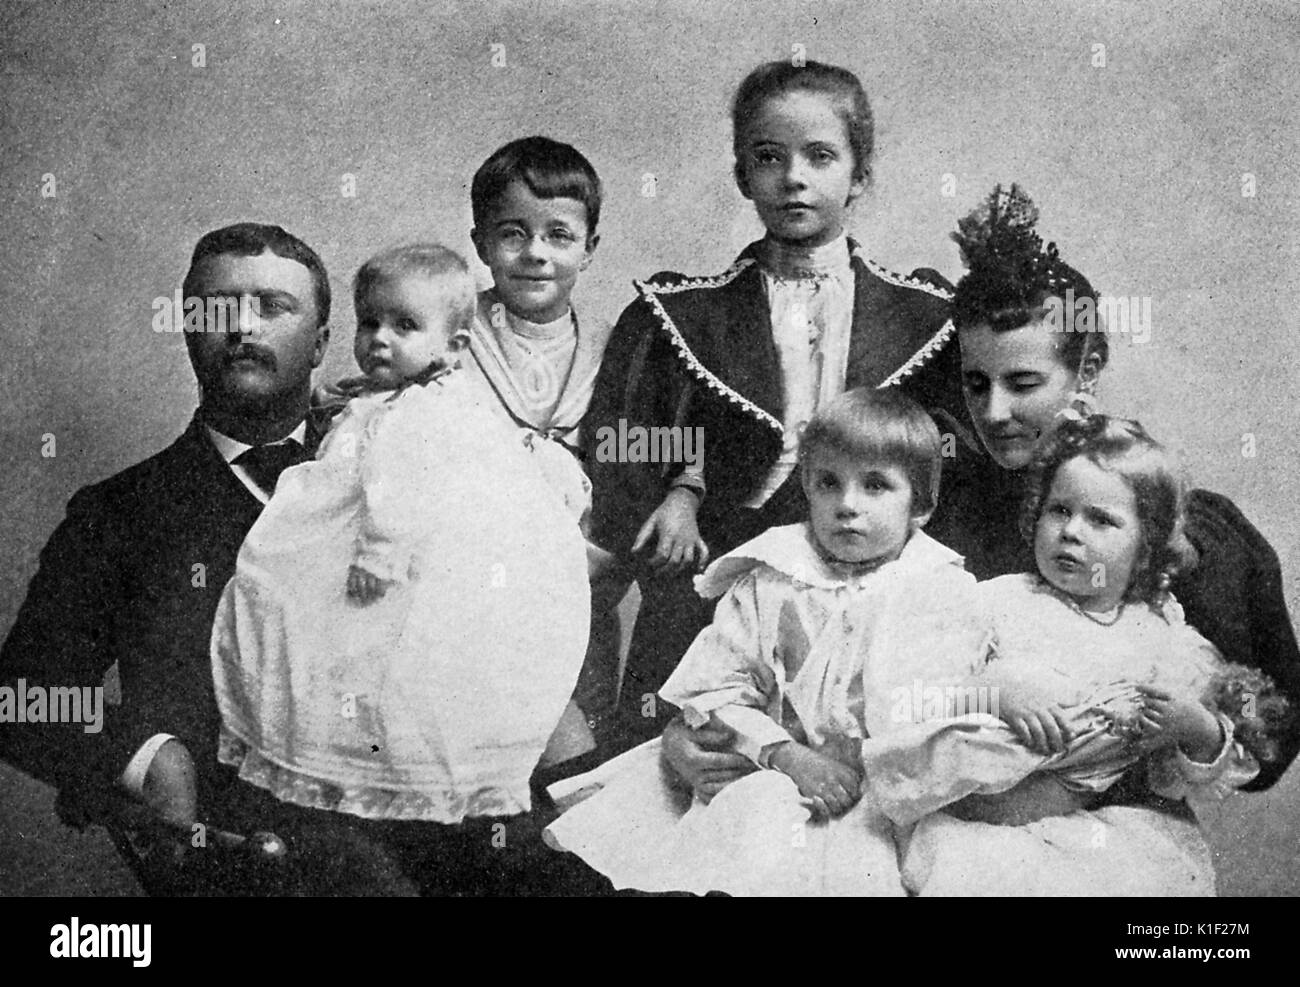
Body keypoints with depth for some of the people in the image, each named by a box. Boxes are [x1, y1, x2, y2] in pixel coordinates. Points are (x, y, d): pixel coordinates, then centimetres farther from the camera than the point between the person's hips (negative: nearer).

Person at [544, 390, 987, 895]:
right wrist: (785, 755, -13)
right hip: (771, 773, 2)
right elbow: (713, 688, 1)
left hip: (881, 794, -2)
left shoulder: (947, 594, 3)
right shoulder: (766, 585, 7)